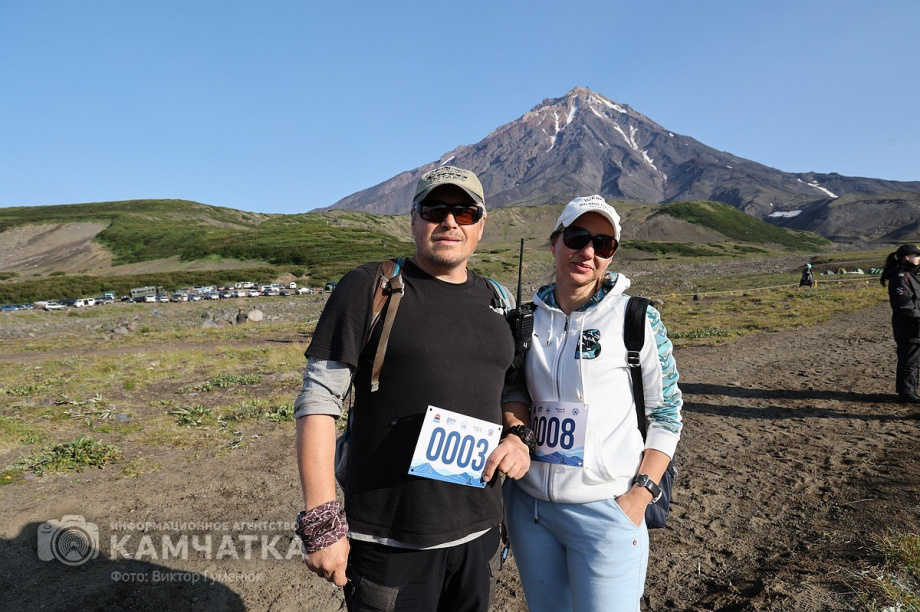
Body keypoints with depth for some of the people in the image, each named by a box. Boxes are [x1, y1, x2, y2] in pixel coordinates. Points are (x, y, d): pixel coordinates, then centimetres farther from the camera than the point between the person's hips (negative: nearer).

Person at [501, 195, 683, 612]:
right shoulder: (528, 316, 1)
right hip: (528, 504, 4)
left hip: (605, 510, -3)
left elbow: (666, 413, -3)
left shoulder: (636, 318, -8)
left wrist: (641, 493, -11)